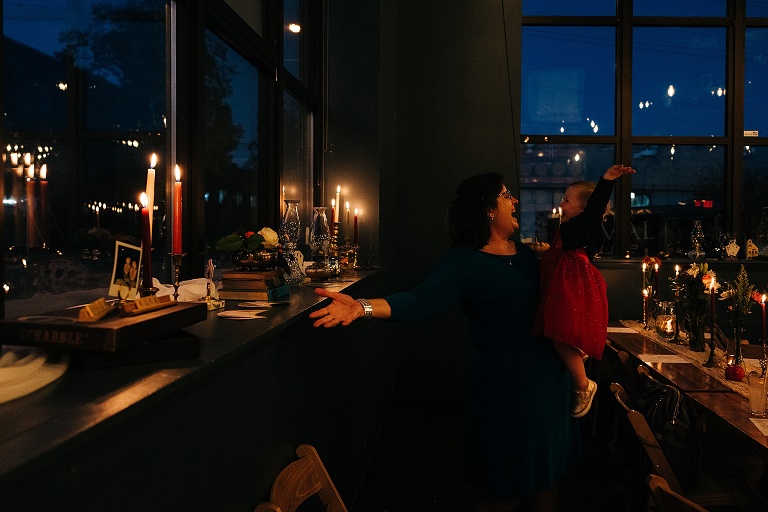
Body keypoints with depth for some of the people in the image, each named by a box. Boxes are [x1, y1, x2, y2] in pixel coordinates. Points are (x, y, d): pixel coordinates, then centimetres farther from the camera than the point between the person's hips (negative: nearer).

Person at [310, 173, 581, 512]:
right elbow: (421, 302, -28)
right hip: (507, 385, -7)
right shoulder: (465, 262, -14)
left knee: (544, 478, 19)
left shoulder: (525, 254, 9)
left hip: (550, 378, 7)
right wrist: (363, 307, -41)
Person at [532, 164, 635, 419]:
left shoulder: (584, 224, -9)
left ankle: (583, 386, -2)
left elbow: (595, 206, -30)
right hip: (564, 289, 11)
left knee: (563, 338, -15)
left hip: (575, 290, -11)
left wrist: (606, 180, -42)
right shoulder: (568, 228, 21)